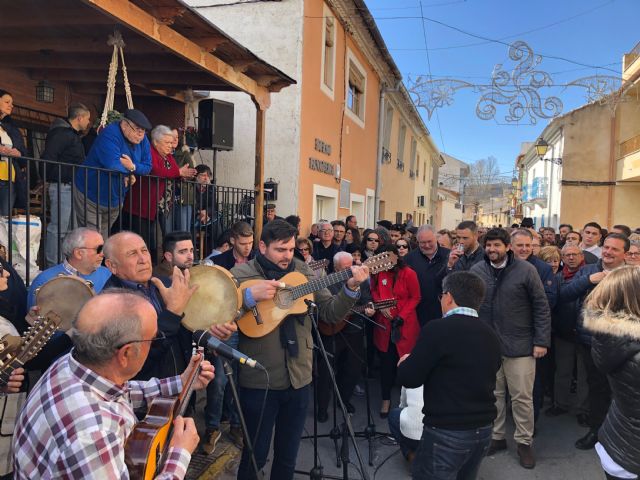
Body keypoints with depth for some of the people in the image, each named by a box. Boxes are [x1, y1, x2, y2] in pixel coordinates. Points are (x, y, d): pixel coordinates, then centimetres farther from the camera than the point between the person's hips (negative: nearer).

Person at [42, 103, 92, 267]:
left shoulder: (75, 135, 20)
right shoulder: (61, 132, -12)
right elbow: (48, 157, -20)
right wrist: (46, 180, -14)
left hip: (73, 187, 11)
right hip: (61, 186, -11)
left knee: (69, 227, 15)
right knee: (58, 227, -9)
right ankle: (53, 267, -5)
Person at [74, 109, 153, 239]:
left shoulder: (142, 139, 0)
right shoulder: (110, 134, -21)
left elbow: (147, 167, 2)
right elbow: (112, 165, -34)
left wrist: (133, 167, -19)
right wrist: (127, 172, -14)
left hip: (115, 200, 7)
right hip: (91, 197, -7)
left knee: (104, 239, 15)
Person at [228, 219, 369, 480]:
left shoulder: (303, 272, 3)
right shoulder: (241, 274, -8)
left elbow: (330, 313, 3)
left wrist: (350, 289, -12)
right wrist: (250, 295, -28)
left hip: (298, 377, 4)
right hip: (259, 380, -3)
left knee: (288, 454, 19)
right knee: (256, 454, 11)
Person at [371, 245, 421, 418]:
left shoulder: (408, 273, -10)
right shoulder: (378, 272, -1)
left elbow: (415, 297, -4)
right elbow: (374, 291, 13)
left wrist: (402, 316, -12)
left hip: (405, 324, -2)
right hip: (384, 323, 2)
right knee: (386, 361, 5)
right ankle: (386, 399, 19)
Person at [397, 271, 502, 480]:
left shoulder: (438, 328, -17)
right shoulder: (491, 335, 5)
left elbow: (409, 379, -14)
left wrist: (404, 363, 8)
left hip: (447, 432, -7)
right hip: (483, 429, 7)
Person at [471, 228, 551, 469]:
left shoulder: (526, 270, -9)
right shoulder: (477, 270, -1)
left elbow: (541, 307, -5)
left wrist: (542, 341, -8)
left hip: (519, 344, -2)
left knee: (522, 396, 7)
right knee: (493, 394, 14)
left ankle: (524, 442, 25)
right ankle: (496, 436, 32)